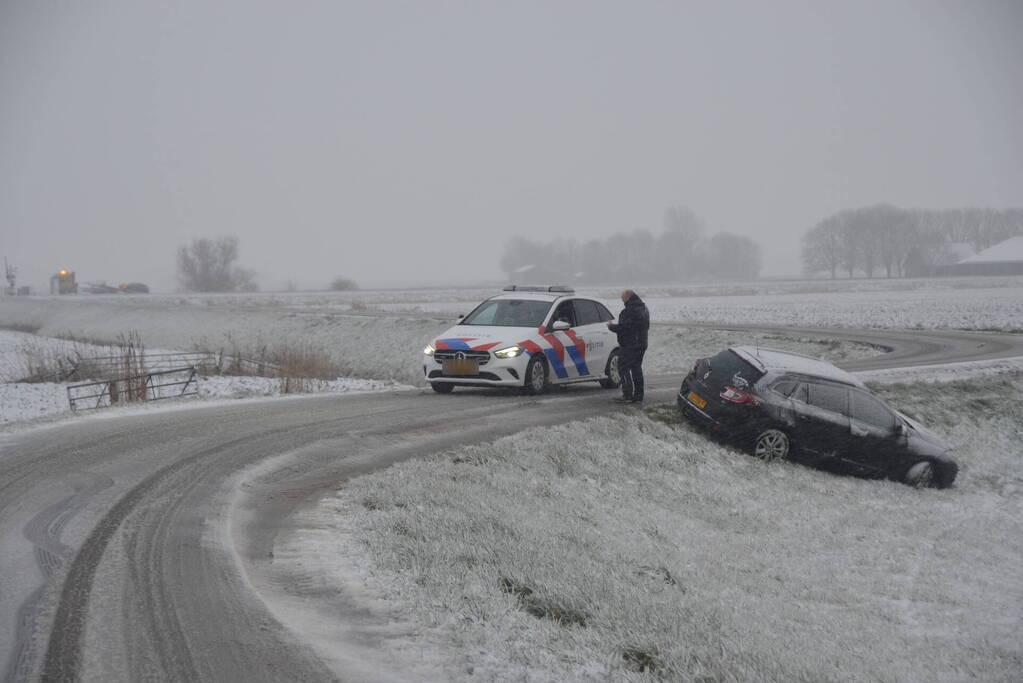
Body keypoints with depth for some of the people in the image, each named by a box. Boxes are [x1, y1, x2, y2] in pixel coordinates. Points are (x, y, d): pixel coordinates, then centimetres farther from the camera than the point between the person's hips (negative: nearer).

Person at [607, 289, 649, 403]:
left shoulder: (629, 311, -19)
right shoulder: (644, 309, 13)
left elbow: (622, 328, -22)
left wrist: (611, 326, -4)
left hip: (629, 346, -9)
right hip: (642, 344, 9)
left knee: (624, 368, -3)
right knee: (636, 368, 14)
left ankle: (627, 395, -8)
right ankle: (638, 396, 15)